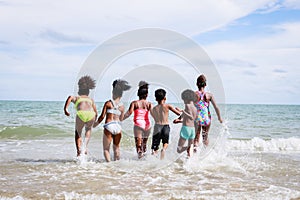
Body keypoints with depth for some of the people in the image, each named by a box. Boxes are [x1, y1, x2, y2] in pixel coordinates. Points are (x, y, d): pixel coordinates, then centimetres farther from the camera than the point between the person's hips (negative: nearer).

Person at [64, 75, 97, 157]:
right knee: (88, 129, 35)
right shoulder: (91, 100, 33)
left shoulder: (76, 98, 29)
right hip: (90, 114, 1)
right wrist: (93, 122, 47)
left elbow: (70, 97, 3)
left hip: (81, 114, -1)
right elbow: (96, 114, 30)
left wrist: (65, 109, -1)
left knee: (77, 133, 26)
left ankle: (79, 150, 8)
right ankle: (86, 146, 14)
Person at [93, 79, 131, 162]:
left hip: (109, 126, -3)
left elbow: (102, 116, -4)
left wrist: (96, 124, 11)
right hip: (118, 127, 4)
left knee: (106, 148, 4)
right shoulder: (122, 106, 6)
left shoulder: (108, 103, -4)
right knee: (116, 147, 19)